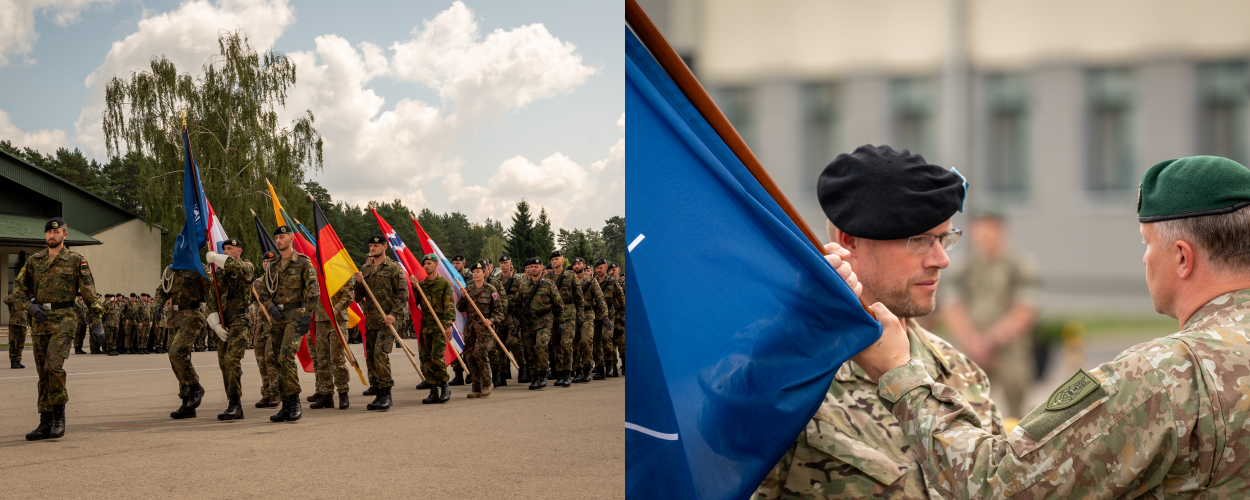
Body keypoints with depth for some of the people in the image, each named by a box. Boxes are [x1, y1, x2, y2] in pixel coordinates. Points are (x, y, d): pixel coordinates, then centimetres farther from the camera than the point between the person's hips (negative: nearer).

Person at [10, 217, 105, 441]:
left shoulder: (77, 260, 1)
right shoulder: (34, 260, 11)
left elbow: (90, 293, 1)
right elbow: (17, 290, 11)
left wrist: (96, 322, -4)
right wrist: (30, 307, -8)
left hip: (63, 320, -4)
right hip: (39, 321, 5)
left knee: (54, 366, -20)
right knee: (43, 373, 6)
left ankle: (59, 415, -6)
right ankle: (46, 423, 11)